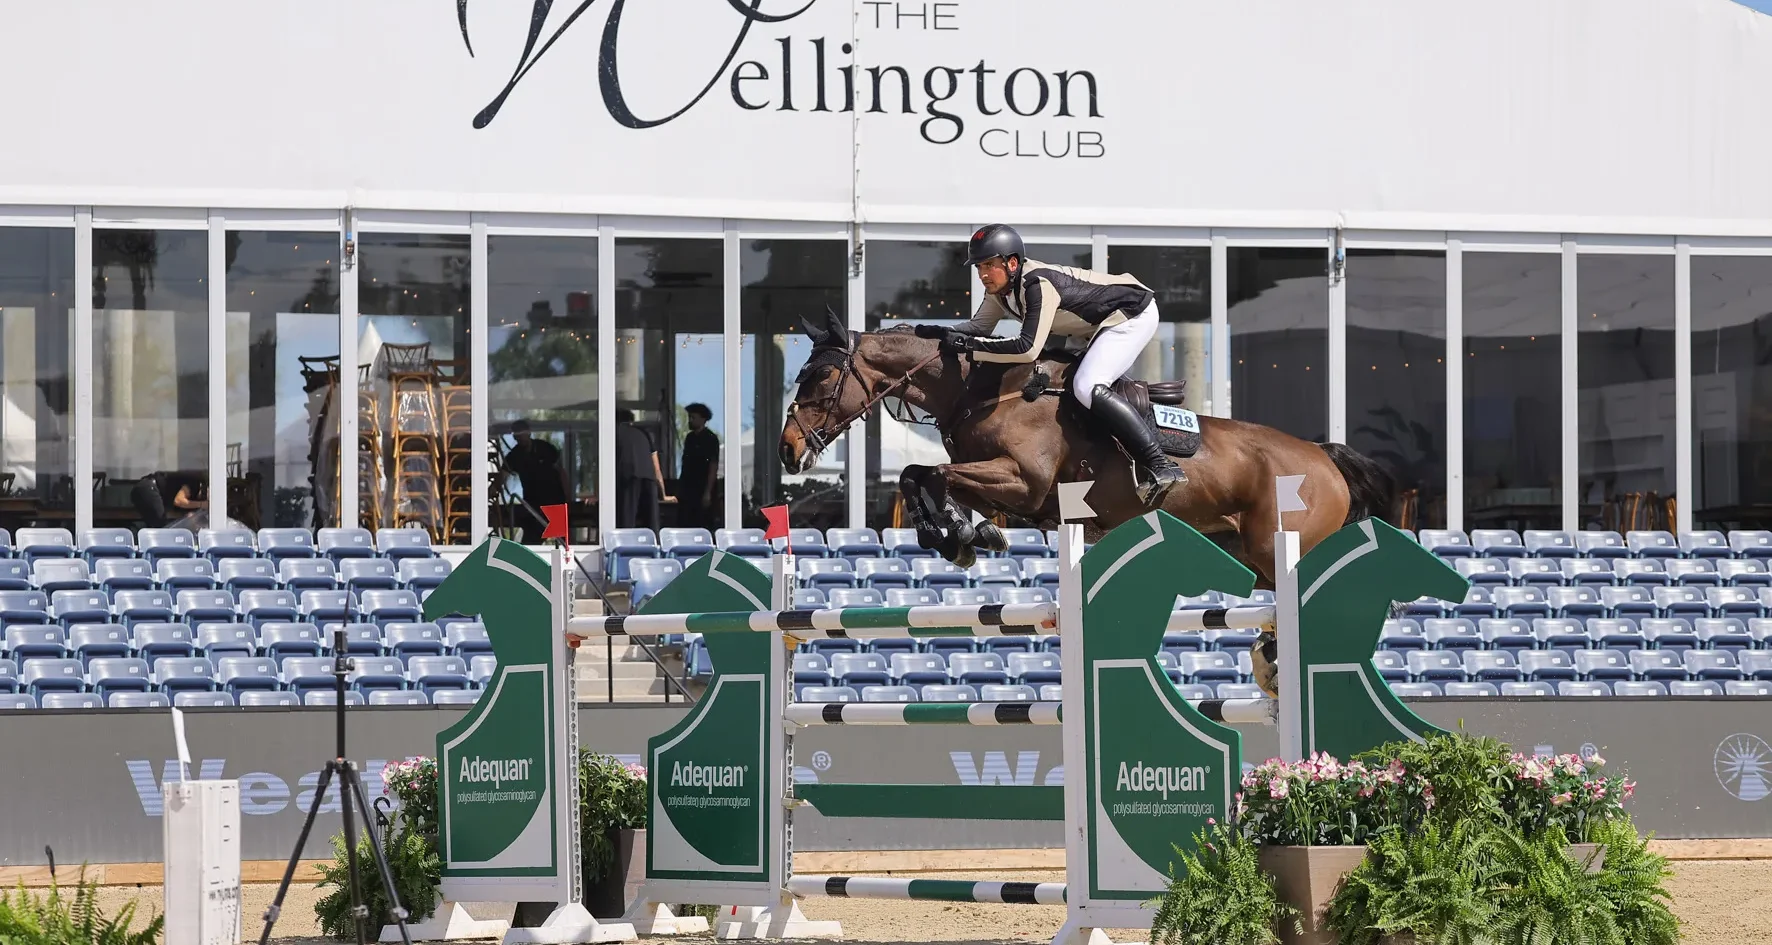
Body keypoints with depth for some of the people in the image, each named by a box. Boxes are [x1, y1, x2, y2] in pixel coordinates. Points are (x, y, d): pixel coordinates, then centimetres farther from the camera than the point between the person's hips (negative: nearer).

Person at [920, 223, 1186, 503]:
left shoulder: (1037, 285, -31)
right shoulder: (1000, 286, -2)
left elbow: (1028, 349, -36)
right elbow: (981, 326, 8)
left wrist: (968, 345, -33)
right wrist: (944, 333, -11)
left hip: (1134, 314, -11)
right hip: (1101, 324, 11)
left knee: (1086, 387, -25)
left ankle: (1162, 465, -27)